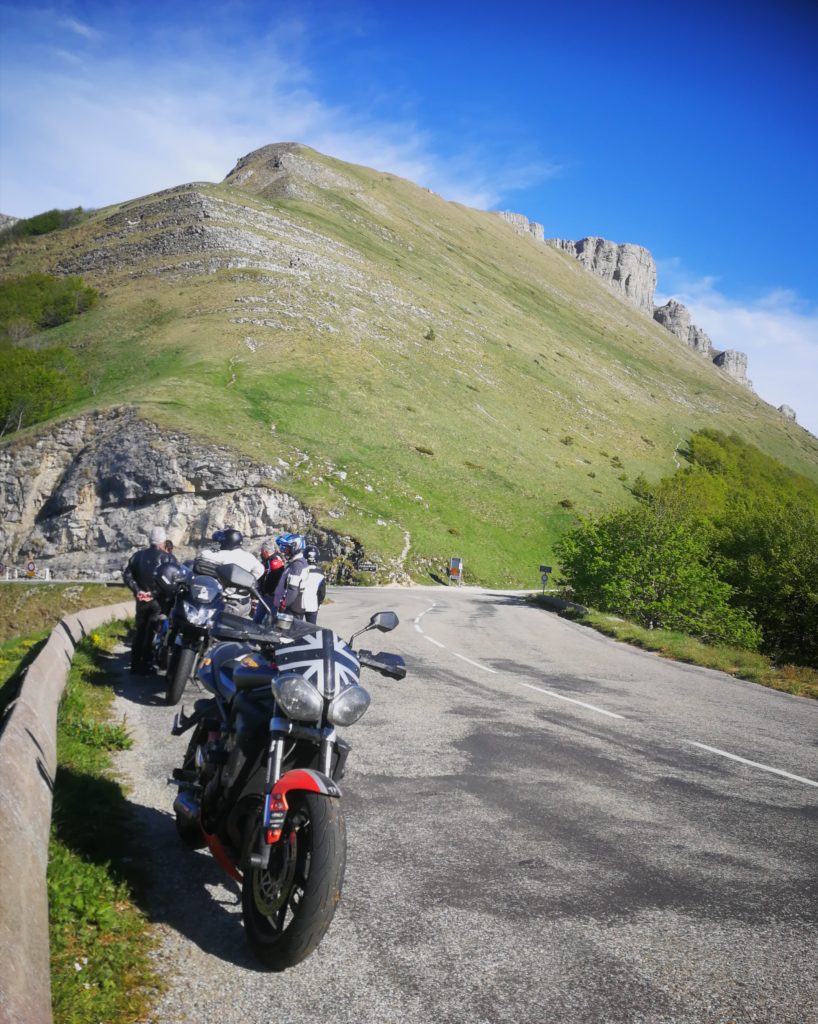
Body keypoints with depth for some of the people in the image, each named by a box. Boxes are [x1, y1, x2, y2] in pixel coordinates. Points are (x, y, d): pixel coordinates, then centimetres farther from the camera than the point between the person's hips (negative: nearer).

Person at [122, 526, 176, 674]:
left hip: (142, 599, 4)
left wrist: (136, 590, -3)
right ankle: (146, 666, 2)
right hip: (159, 600, -4)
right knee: (151, 634, 2)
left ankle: (135, 664, 16)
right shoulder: (168, 558, -10)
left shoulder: (138, 555, 3)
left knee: (139, 632, 14)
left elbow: (126, 574, -2)